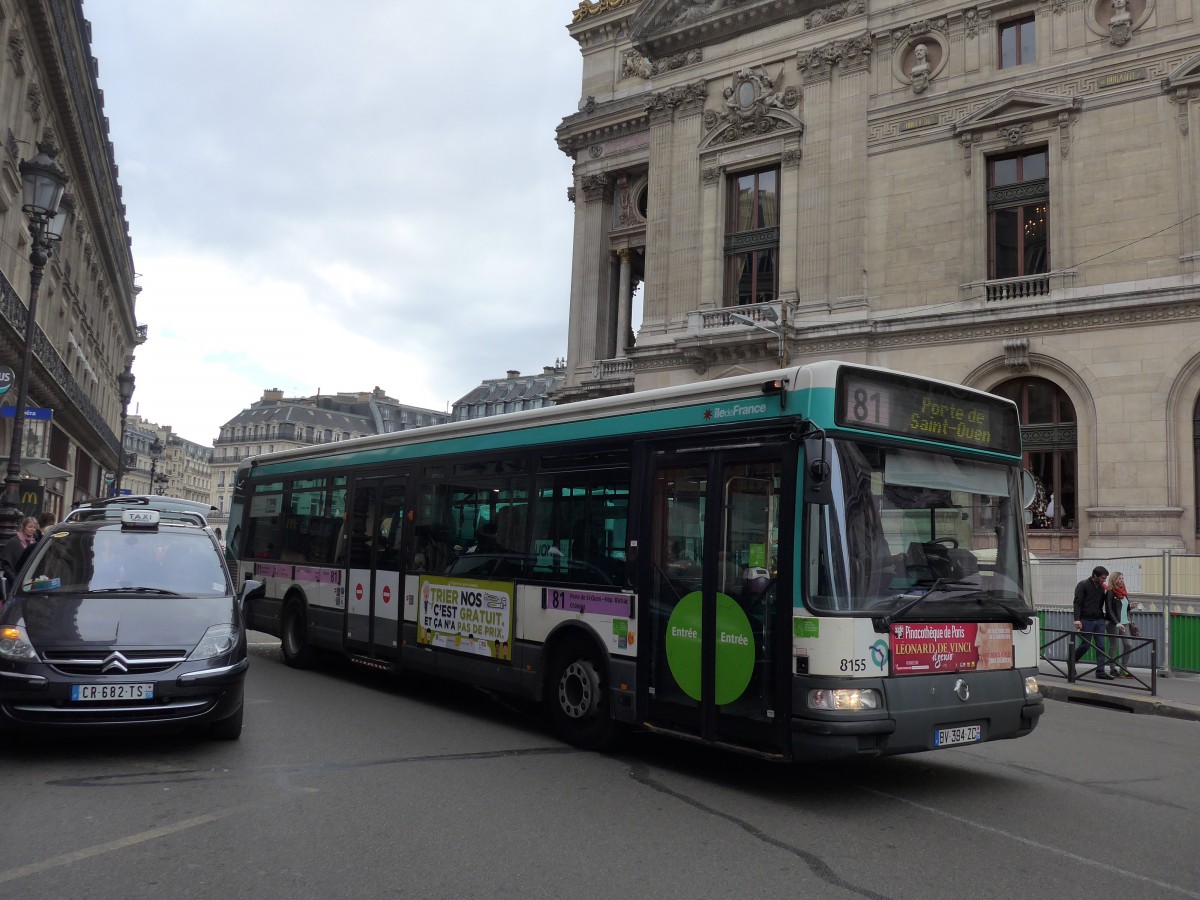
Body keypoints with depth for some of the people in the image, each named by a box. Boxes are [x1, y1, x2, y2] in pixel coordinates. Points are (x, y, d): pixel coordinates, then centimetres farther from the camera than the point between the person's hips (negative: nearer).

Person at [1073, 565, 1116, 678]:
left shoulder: (1103, 588, 12)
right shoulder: (1083, 585, -5)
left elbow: (1107, 607, 16)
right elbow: (1077, 602, -11)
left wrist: (1115, 622, 11)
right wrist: (1077, 619, -21)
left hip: (1100, 621, 5)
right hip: (1086, 620, -5)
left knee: (1101, 646, -1)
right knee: (1085, 645, -3)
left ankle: (1101, 671, 1)